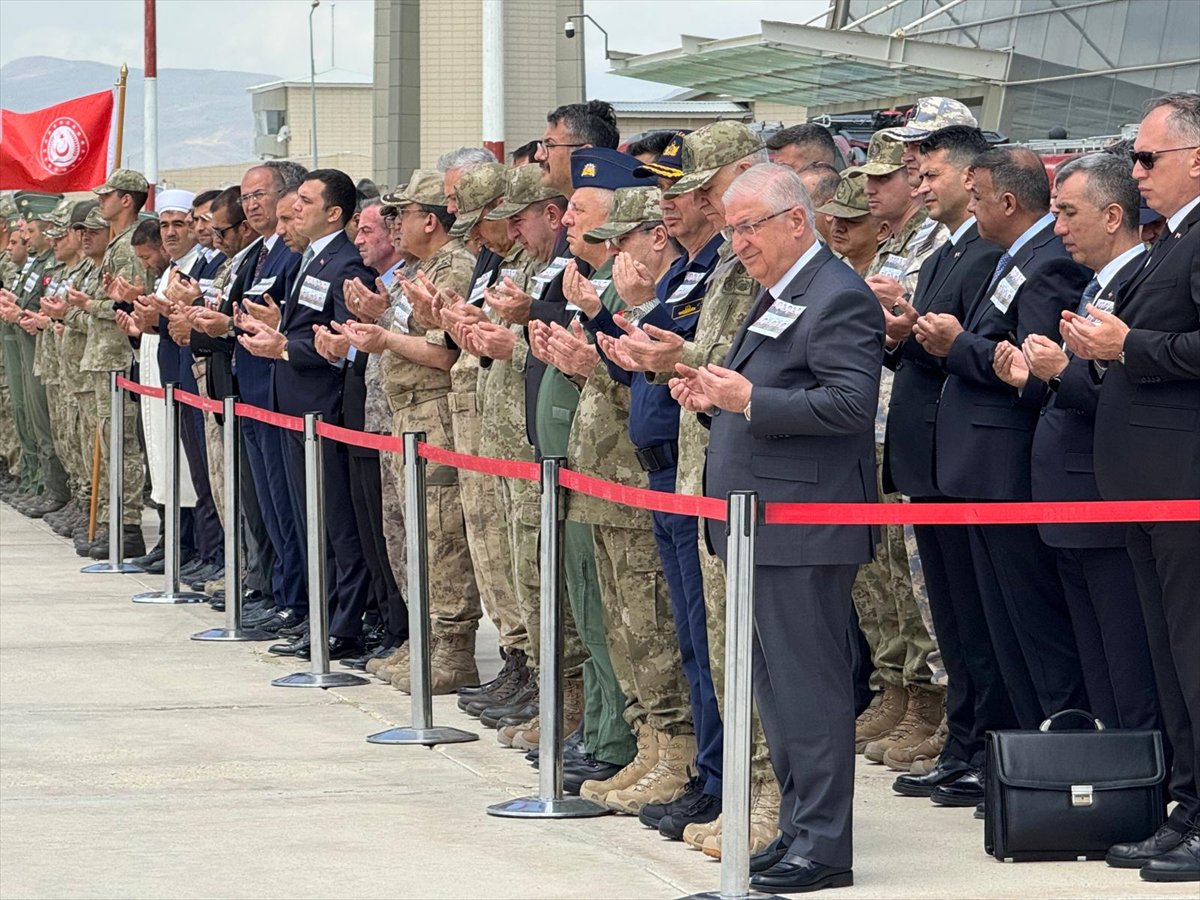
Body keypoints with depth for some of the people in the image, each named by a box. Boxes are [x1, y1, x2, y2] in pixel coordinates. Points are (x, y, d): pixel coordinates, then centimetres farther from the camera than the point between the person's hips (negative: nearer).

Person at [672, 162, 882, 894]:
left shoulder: (838, 298, -13)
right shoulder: (775, 295, 19)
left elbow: (850, 404, -22)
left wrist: (749, 400, -25)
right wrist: (717, 399, 9)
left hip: (806, 525, -10)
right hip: (762, 522, 10)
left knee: (808, 678, -7)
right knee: (775, 680, 13)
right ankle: (799, 827, 21)